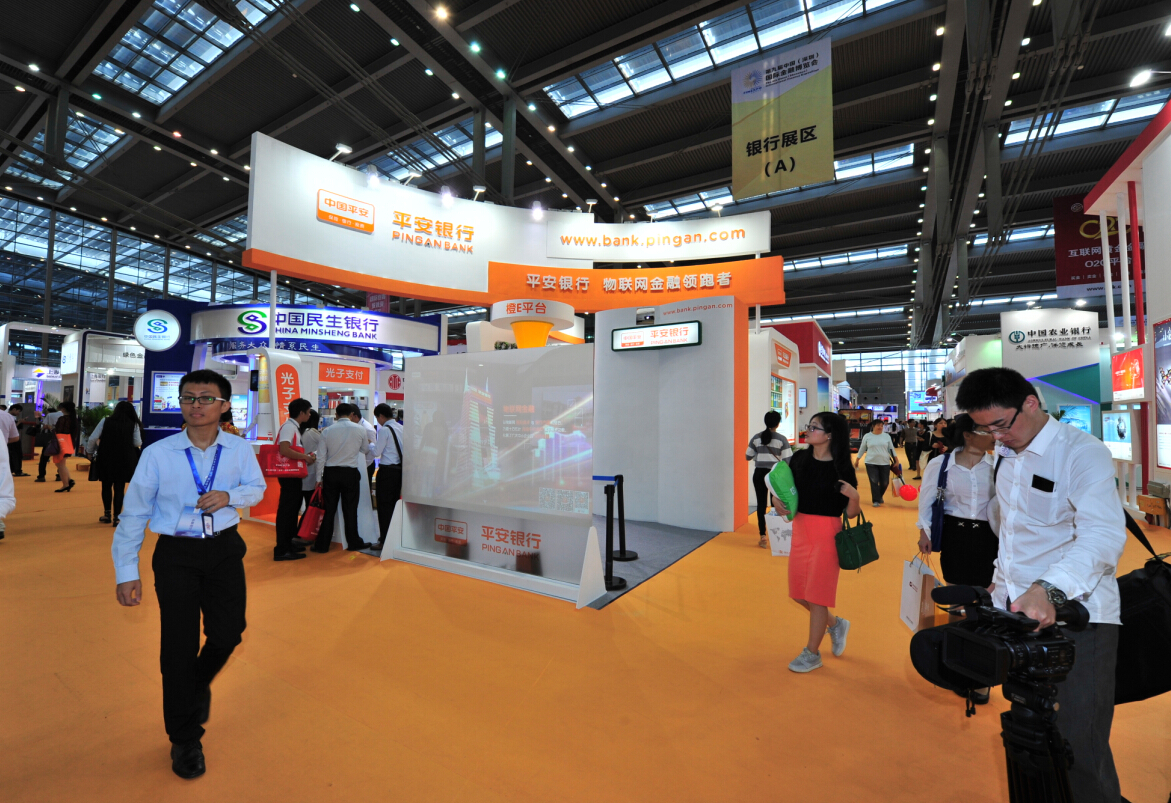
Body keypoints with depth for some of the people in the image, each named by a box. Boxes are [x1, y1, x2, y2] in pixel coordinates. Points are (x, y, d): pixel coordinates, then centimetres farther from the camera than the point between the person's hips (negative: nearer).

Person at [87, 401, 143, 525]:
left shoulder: (105, 421, 1)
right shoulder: (134, 424, -1)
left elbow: (93, 439, -2)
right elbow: (138, 443, -1)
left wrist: (90, 452, 13)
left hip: (106, 458, 1)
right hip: (125, 460, -1)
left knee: (106, 485, 17)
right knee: (119, 488, 4)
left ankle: (107, 514, 25)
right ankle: (116, 516, 3)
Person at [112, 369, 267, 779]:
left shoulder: (240, 449, -5)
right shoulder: (157, 454, -9)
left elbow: (257, 488, 10)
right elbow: (134, 513, -2)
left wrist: (230, 495, -14)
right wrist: (126, 571, -2)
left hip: (225, 549, 1)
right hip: (176, 553, -1)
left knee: (227, 632, 4)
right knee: (179, 646, 8)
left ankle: (199, 685, 42)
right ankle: (184, 738, 30)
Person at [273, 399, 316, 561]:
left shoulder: (294, 427, 15)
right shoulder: (289, 427, -15)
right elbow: (284, 451, -27)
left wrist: (306, 456, 9)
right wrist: (305, 457, -17)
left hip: (294, 474, 10)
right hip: (289, 474, -10)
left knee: (292, 510, 17)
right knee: (286, 510, -5)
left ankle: (288, 544, 28)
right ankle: (282, 550, 1)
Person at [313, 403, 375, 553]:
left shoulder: (327, 431, -2)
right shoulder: (360, 429, -5)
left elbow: (321, 457, 0)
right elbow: (365, 449, 11)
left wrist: (319, 478, 8)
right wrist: (368, 443, 34)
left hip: (330, 473, 2)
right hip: (350, 473, -1)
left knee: (329, 510, 10)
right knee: (350, 510, 8)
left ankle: (322, 544, 16)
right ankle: (353, 543, 19)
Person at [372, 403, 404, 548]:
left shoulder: (384, 430, -13)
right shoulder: (401, 428, 8)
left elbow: (377, 452, -12)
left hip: (387, 470, -7)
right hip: (400, 469, 7)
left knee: (384, 505, 1)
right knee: (395, 503, 16)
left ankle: (385, 540, 5)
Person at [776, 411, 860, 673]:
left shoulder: (842, 468, -11)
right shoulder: (799, 459, -1)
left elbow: (852, 513, -7)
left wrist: (854, 496, -26)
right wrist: (776, 499, -9)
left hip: (826, 533, -5)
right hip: (800, 530, 5)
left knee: (816, 595, 5)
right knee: (799, 592, 15)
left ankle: (812, 653, 25)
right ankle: (835, 624, 42)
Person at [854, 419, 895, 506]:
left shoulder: (887, 436, 6)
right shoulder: (867, 436, 1)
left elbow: (891, 449, 9)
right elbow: (862, 449, 7)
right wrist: (857, 460, 9)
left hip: (885, 463, 2)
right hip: (871, 463, -2)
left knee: (885, 482, 4)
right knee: (874, 482, -6)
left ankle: (880, 496, 31)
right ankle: (876, 501, 2)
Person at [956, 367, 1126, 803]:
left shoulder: (1083, 452, -13)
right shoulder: (1004, 455, 10)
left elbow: (1104, 533, -26)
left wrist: (1050, 590, -40)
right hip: (1015, 611, 7)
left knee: (1080, 748, -3)